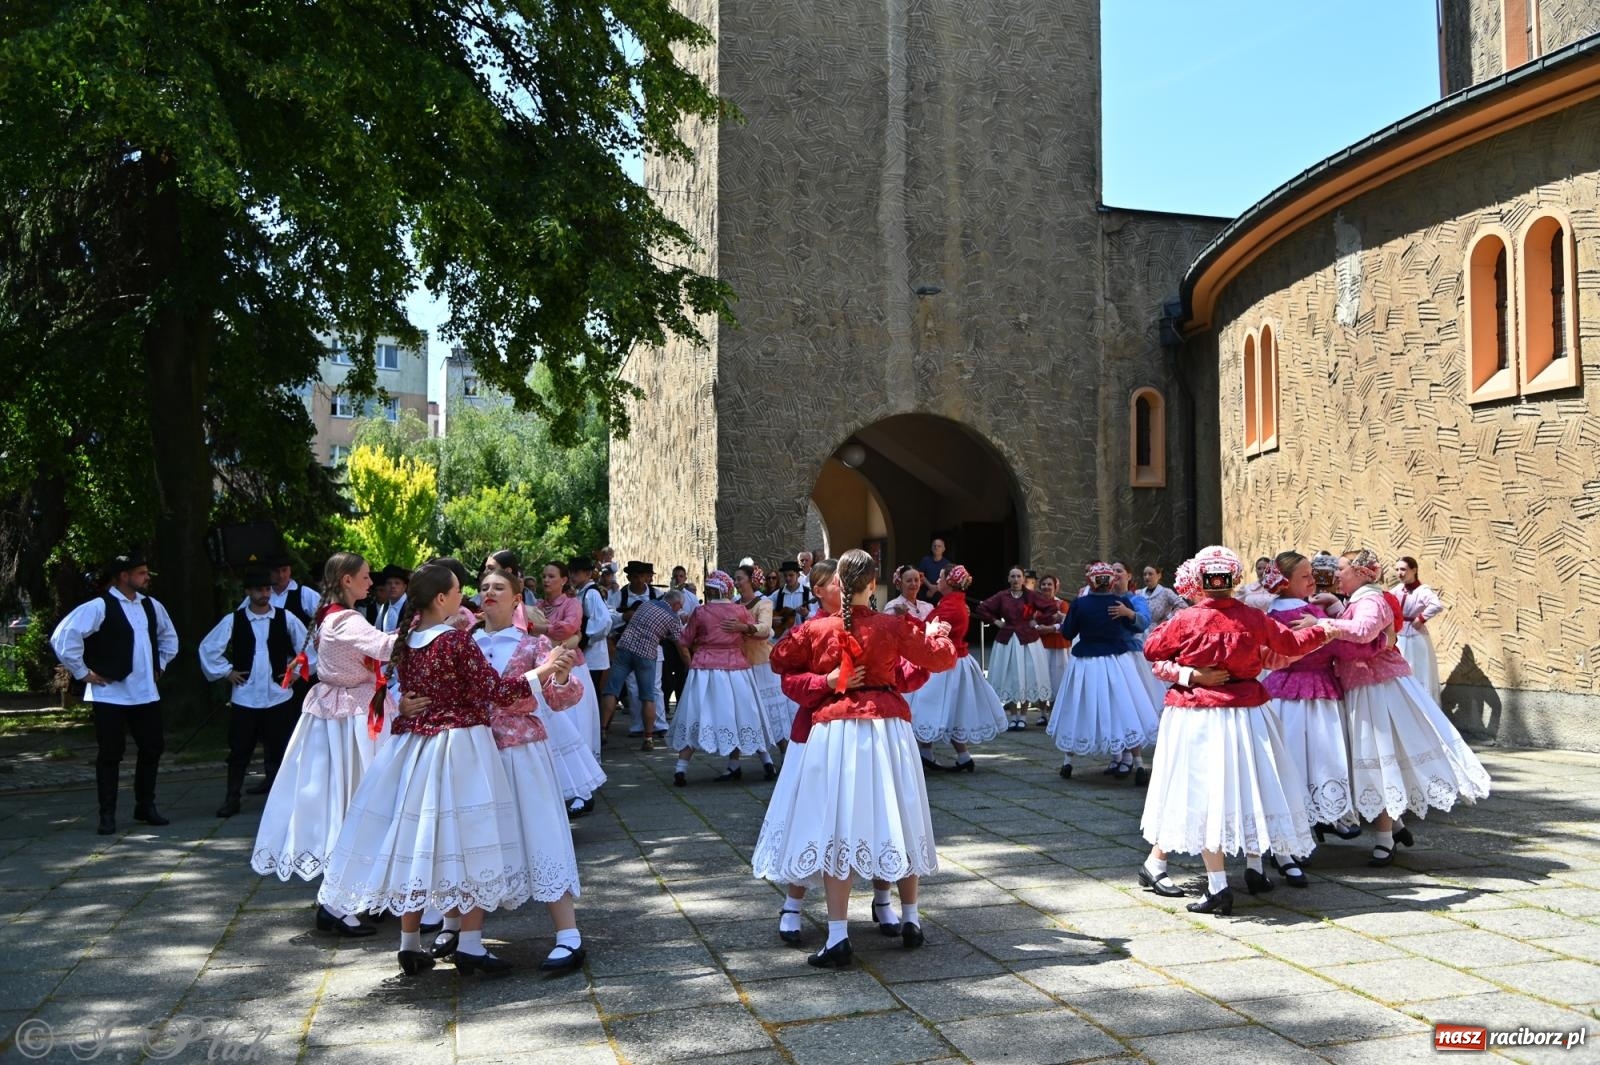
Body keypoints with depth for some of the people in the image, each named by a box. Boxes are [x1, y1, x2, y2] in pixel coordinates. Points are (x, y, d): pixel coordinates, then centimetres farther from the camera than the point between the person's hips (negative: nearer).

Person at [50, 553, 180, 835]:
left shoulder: (151, 606, 9)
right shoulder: (100, 607, -12)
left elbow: (169, 637, 28)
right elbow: (62, 637, -17)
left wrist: (159, 666, 18)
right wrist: (82, 672, -12)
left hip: (146, 692, 6)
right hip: (111, 693, -6)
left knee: (153, 747, 8)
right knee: (110, 753, 1)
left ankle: (146, 806, 23)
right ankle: (107, 815, 11)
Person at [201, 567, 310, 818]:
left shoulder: (286, 618, 1)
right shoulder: (233, 620, 0)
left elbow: (308, 646, 10)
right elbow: (208, 647, 8)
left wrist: (298, 672, 5)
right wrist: (225, 672, 4)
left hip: (278, 696, 0)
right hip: (244, 697, 0)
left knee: (277, 750, 5)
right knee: (239, 751, 4)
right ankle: (231, 799, 15)